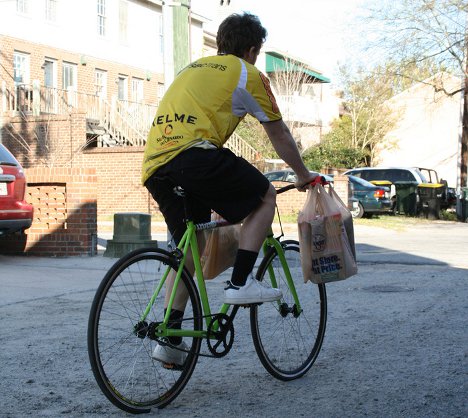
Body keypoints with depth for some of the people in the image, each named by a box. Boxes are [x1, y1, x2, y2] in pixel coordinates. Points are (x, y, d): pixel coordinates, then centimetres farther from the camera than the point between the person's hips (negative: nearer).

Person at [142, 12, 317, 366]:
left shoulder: (193, 68, 33)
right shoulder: (247, 74, 11)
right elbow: (279, 135, 18)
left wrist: (215, 192, 50)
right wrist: (304, 176, 33)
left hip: (155, 169, 7)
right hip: (194, 155, -7)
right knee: (265, 196, 11)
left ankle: (170, 339, 15)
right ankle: (241, 282, 1)